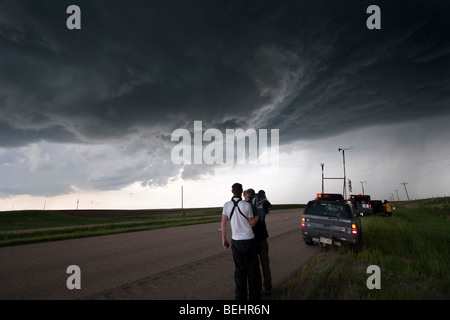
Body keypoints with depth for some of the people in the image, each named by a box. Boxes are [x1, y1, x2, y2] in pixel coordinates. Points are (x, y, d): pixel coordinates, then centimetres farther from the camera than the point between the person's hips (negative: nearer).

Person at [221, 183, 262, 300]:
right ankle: (254, 296, 16)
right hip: (249, 241, -2)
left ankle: (241, 296, 16)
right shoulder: (247, 205, -11)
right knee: (253, 270, 10)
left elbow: (223, 223, -2)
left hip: (236, 241, 2)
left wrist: (224, 239, 8)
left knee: (239, 270, 12)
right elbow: (252, 223, -1)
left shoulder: (227, 205, -4)